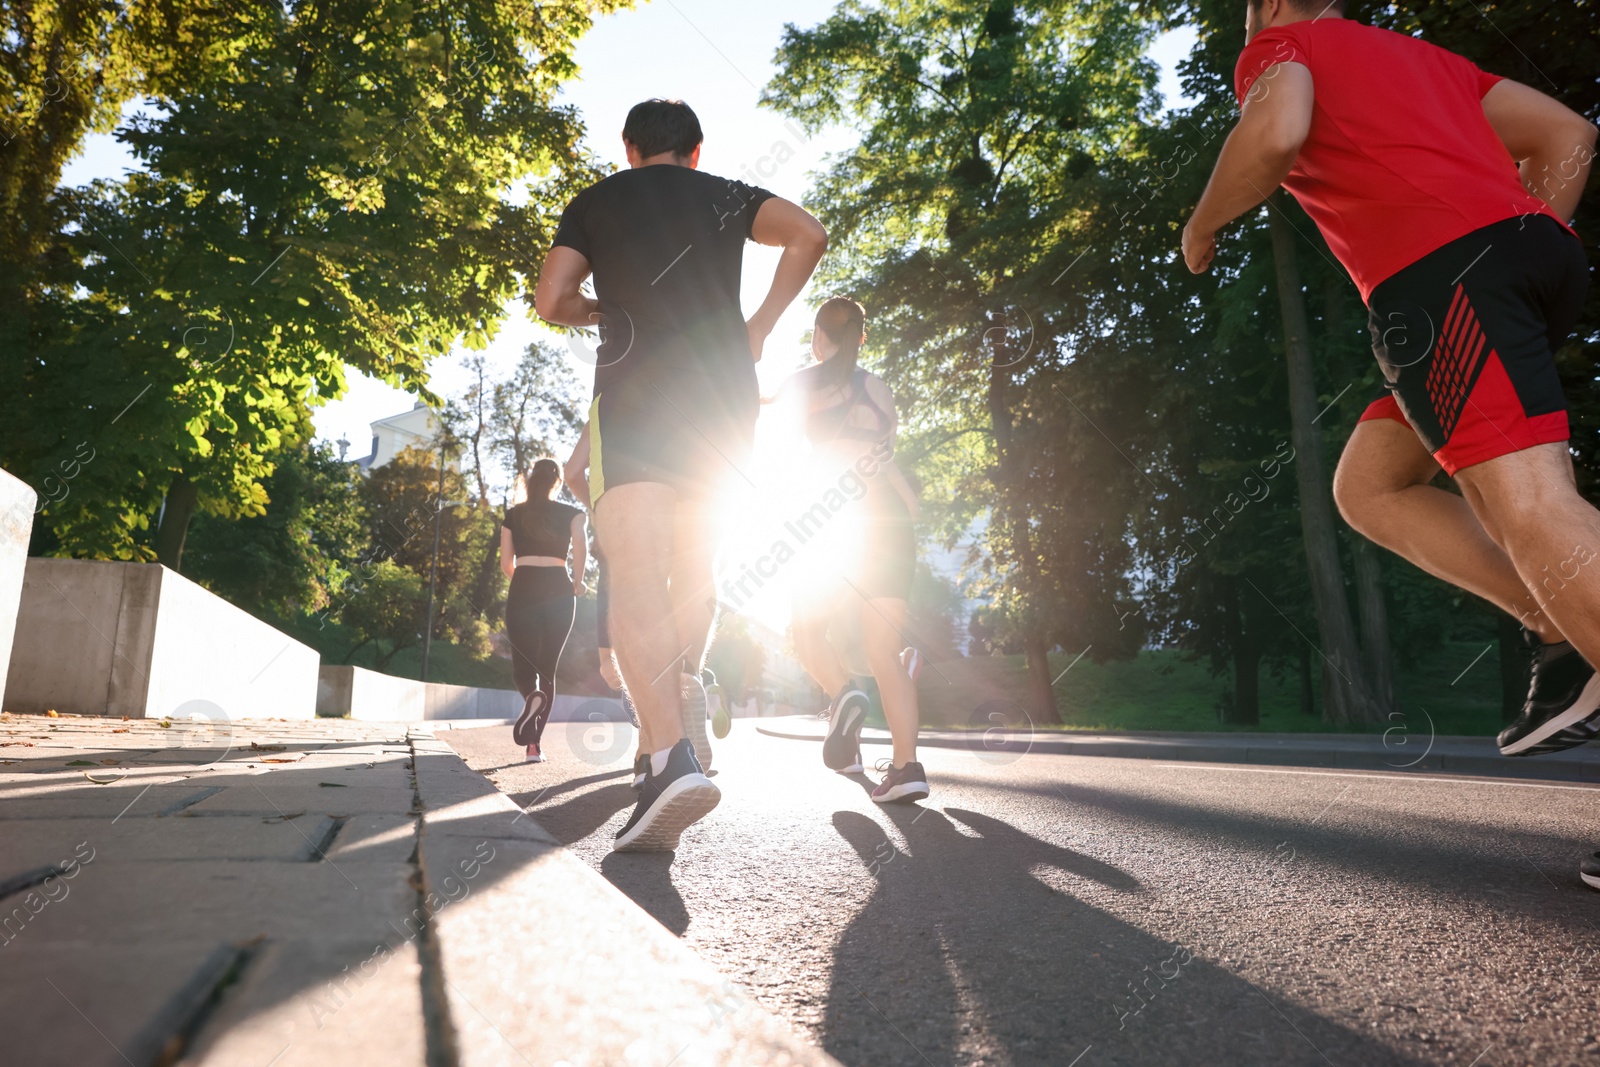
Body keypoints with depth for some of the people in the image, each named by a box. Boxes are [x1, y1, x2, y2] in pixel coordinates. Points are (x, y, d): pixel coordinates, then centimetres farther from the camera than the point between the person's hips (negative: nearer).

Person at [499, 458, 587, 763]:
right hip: (558, 592, 0)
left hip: (522, 591, 0)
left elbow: (506, 564, 12)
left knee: (523, 662, 4)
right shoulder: (571, 513, 8)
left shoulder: (513, 515, 13)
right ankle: (534, 744, 2)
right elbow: (581, 546, -12)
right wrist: (577, 582, 2)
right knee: (547, 666, 8)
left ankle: (533, 695, -34)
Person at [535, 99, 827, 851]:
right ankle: (684, 689, 7)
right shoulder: (728, 196, 20)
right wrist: (762, 323, 11)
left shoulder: (592, 203, 18)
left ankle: (674, 757, -31)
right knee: (695, 566, 22)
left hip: (634, 392, -3)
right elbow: (808, 235, 3)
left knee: (636, 577, -15)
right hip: (726, 394, 3)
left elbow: (551, 301, 8)